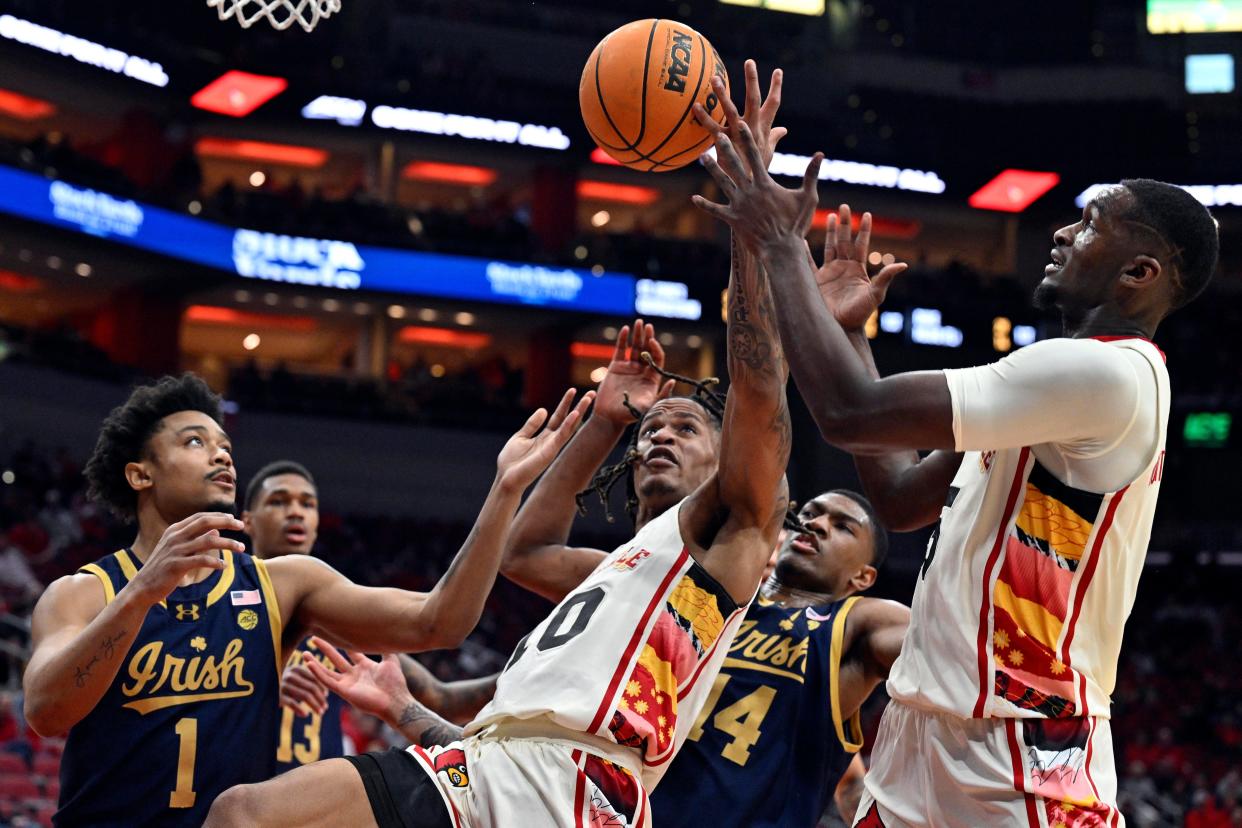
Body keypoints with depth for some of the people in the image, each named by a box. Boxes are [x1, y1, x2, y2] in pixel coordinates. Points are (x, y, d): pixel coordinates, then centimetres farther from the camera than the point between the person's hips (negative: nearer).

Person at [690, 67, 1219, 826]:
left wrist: (780, 249, -7)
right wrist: (848, 325, 24)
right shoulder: (1063, 388, 18)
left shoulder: (1112, 372, -15)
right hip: (930, 740, 10)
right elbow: (904, 495, 23)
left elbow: (849, 414, -19)